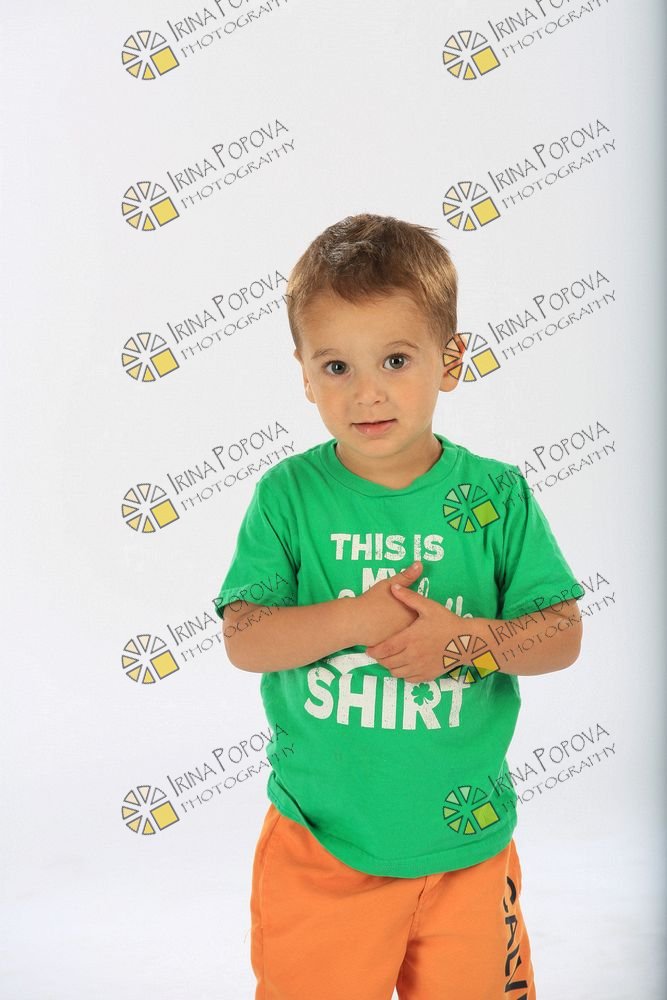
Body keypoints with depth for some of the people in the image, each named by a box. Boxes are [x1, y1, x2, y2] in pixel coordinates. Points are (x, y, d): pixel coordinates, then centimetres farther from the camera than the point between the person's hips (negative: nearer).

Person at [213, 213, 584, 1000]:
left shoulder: (496, 496, -6)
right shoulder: (288, 495, -7)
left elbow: (563, 634, -5)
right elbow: (242, 639, -11)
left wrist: (463, 638, -22)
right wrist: (356, 619, -25)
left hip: (464, 841, 1)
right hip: (320, 841, 0)